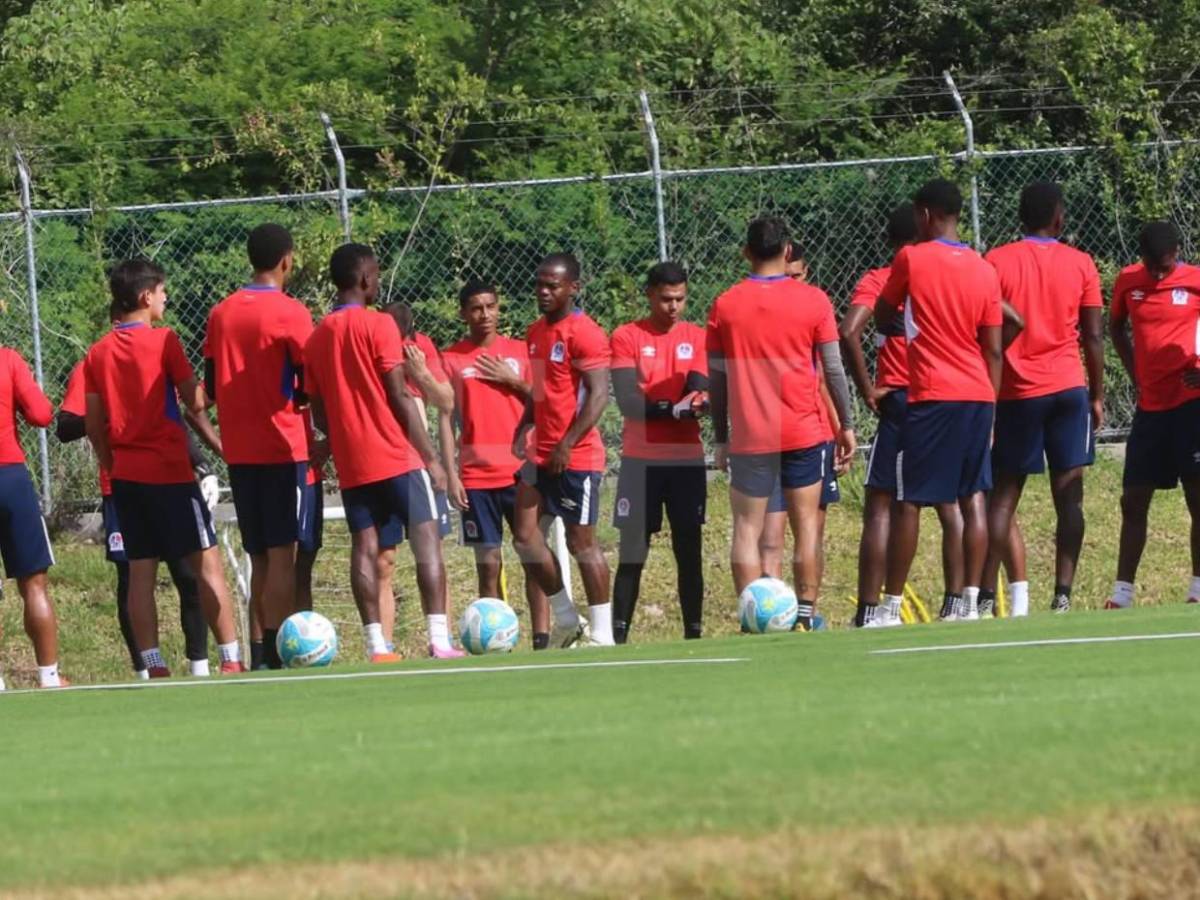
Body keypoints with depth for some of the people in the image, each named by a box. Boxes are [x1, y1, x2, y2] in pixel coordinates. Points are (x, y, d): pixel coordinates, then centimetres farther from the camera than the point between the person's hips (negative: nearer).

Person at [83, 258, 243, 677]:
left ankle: (154, 668, 2)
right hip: (170, 472, -5)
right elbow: (195, 403, -9)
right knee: (207, 563, -1)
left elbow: (93, 423, 7)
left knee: (141, 572, 5)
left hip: (126, 475, 5)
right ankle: (231, 659, -5)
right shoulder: (163, 341, -9)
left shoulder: (98, 353, 6)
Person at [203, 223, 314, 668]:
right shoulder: (290, 313, -9)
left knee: (260, 556, 11)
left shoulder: (221, 313, 8)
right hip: (283, 448, -6)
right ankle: (276, 654, -13)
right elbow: (309, 385, -9)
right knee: (282, 555, -6)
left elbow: (211, 387, 11)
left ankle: (264, 649, 10)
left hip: (239, 451, 6)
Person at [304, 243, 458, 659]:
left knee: (364, 548, 3)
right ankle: (439, 640, -13)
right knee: (426, 539, -3)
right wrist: (430, 457, -7)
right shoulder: (379, 325, -8)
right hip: (396, 455, -5)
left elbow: (319, 412, 12)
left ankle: (377, 647, -2)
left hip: (351, 464, 5)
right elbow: (400, 398, -11)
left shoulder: (317, 336, 10)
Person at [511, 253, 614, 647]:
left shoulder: (584, 333, -13)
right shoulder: (536, 332, 14)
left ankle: (602, 633, 7)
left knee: (581, 540, -2)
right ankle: (567, 619, 15)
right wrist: (523, 430, 12)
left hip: (576, 457, -8)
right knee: (525, 536, 3)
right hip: (541, 454, 8)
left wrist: (567, 444, -22)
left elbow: (598, 393, -19)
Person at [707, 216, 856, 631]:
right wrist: (846, 425, 10)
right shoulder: (812, 300, -2)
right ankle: (806, 615, 3)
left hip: (749, 437, 0)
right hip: (803, 432, 0)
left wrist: (721, 438, 11)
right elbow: (834, 368, 1)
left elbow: (716, 378, 3)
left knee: (747, 529, 2)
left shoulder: (725, 306, 1)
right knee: (806, 525, 8)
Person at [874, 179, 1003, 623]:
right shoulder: (984, 271, 7)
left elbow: (882, 320, 5)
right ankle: (968, 599, 2)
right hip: (979, 397, 5)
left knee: (907, 501, -1)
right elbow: (994, 349, 7)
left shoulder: (911, 260, -6)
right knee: (973, 497, 6)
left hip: (931, 398, -5)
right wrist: (990, 408, 13)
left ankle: (891, 603, -1)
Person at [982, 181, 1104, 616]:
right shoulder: (1080, 264, 3)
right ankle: (1063, 594, -7)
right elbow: (1094, 337, 3)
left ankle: (987, 593, -2)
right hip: (1069, 387, 0)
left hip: (1017, 392, 0)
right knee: (1069, 496, 0)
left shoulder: (997, 262, 0)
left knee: (1003, 495, 5)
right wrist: (1098, 396, 11)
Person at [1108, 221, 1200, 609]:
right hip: (1149, 403, 4)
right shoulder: (1128, 282, 4)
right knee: (1133, 500, 6)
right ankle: (1122, 591, 12)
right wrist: (1135, 374, 12)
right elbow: (1116, 328, 22)